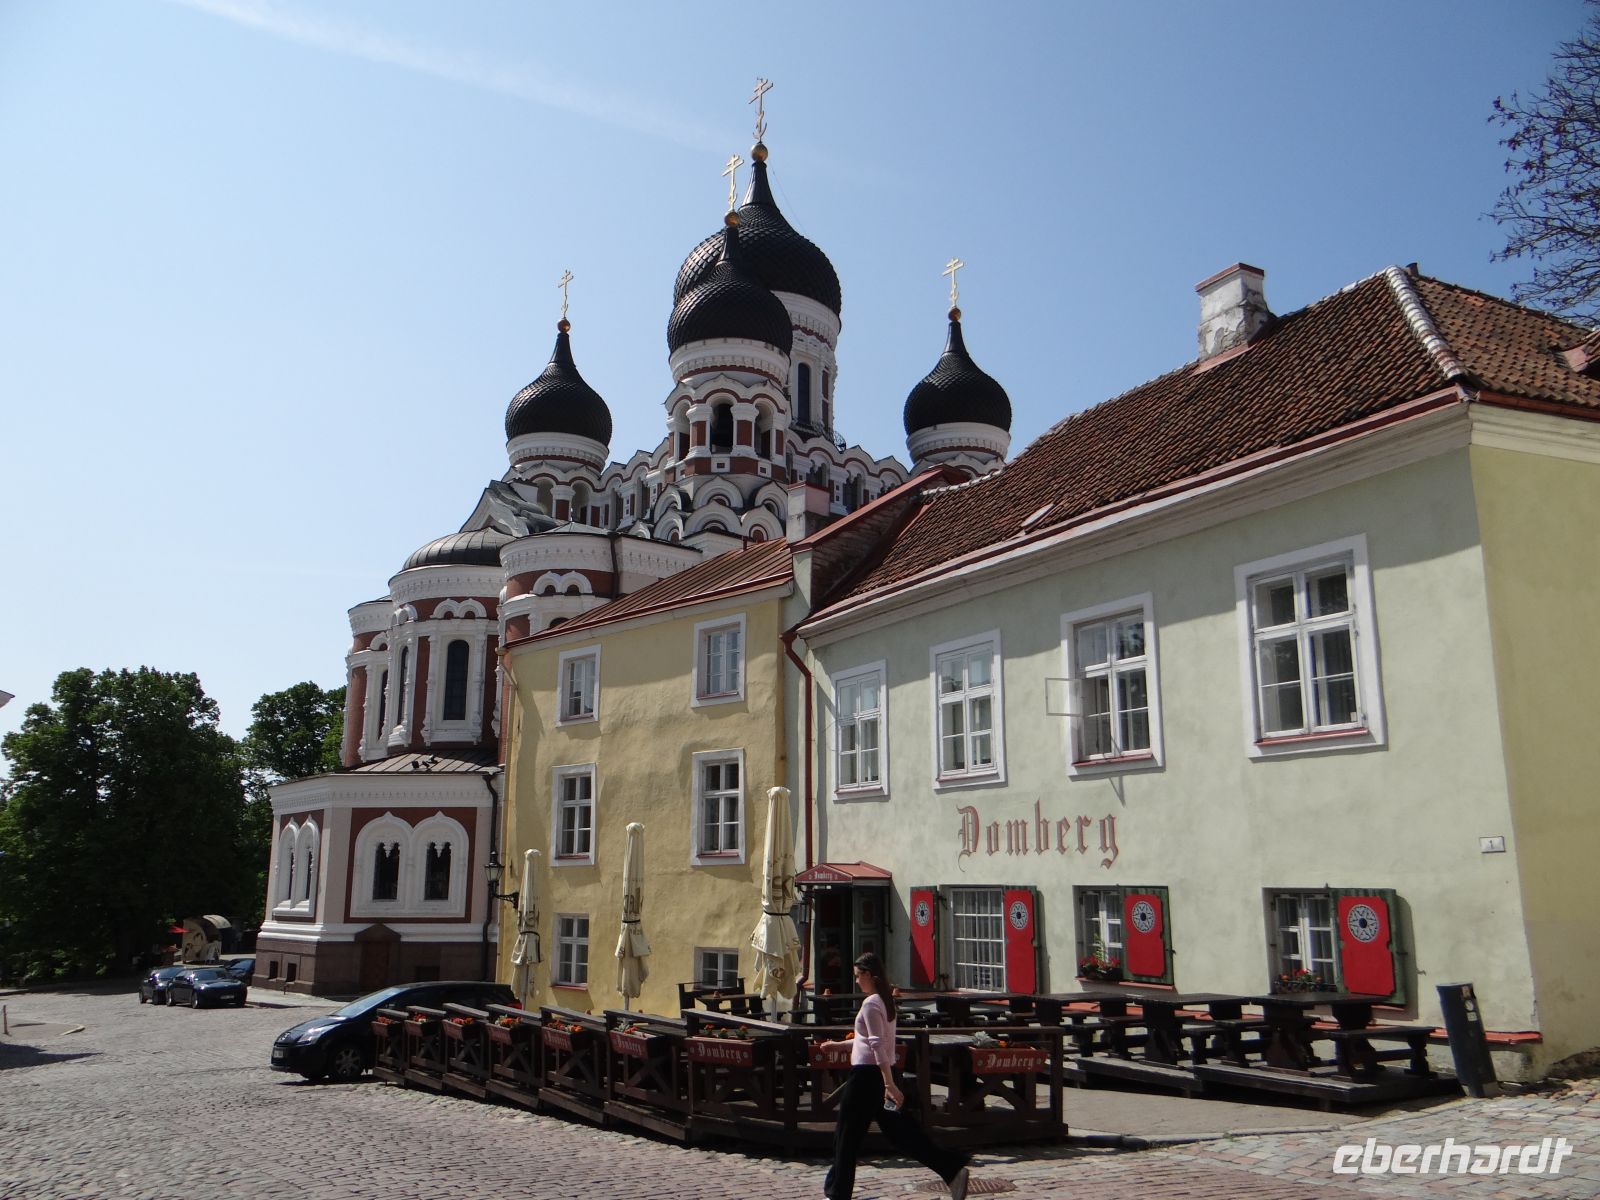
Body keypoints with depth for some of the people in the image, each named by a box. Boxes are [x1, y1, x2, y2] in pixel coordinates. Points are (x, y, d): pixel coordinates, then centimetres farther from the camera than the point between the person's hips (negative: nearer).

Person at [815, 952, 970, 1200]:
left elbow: (877, 1045, -23)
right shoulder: (886, 1001, 13)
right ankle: (953, 1169, 0)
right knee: (900, 1131, 8)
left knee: (846, 1134, 5)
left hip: (867, 1075, -9)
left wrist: (889, 1084, -28)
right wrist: (838, 1045, 30)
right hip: (881, 1074, 9)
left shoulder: (871, 1004, -16)